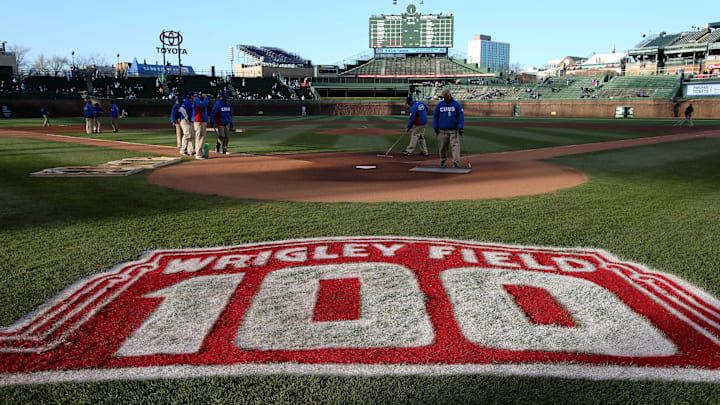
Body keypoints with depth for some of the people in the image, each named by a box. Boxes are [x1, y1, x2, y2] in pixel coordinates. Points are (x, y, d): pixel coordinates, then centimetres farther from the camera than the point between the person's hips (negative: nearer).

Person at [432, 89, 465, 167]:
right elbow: (435, 116, 12)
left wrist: (460, 128, -10)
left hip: (454, 130, -2)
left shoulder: (456, 104, 2)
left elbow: (461, 116, -2)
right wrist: (435, 127, 4)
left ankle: (456, 162, -16)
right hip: (442, 130, 2)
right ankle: (443, 160, 27)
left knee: (455, 145, -11)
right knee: (442, 146, 7)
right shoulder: (439, 105, 8)